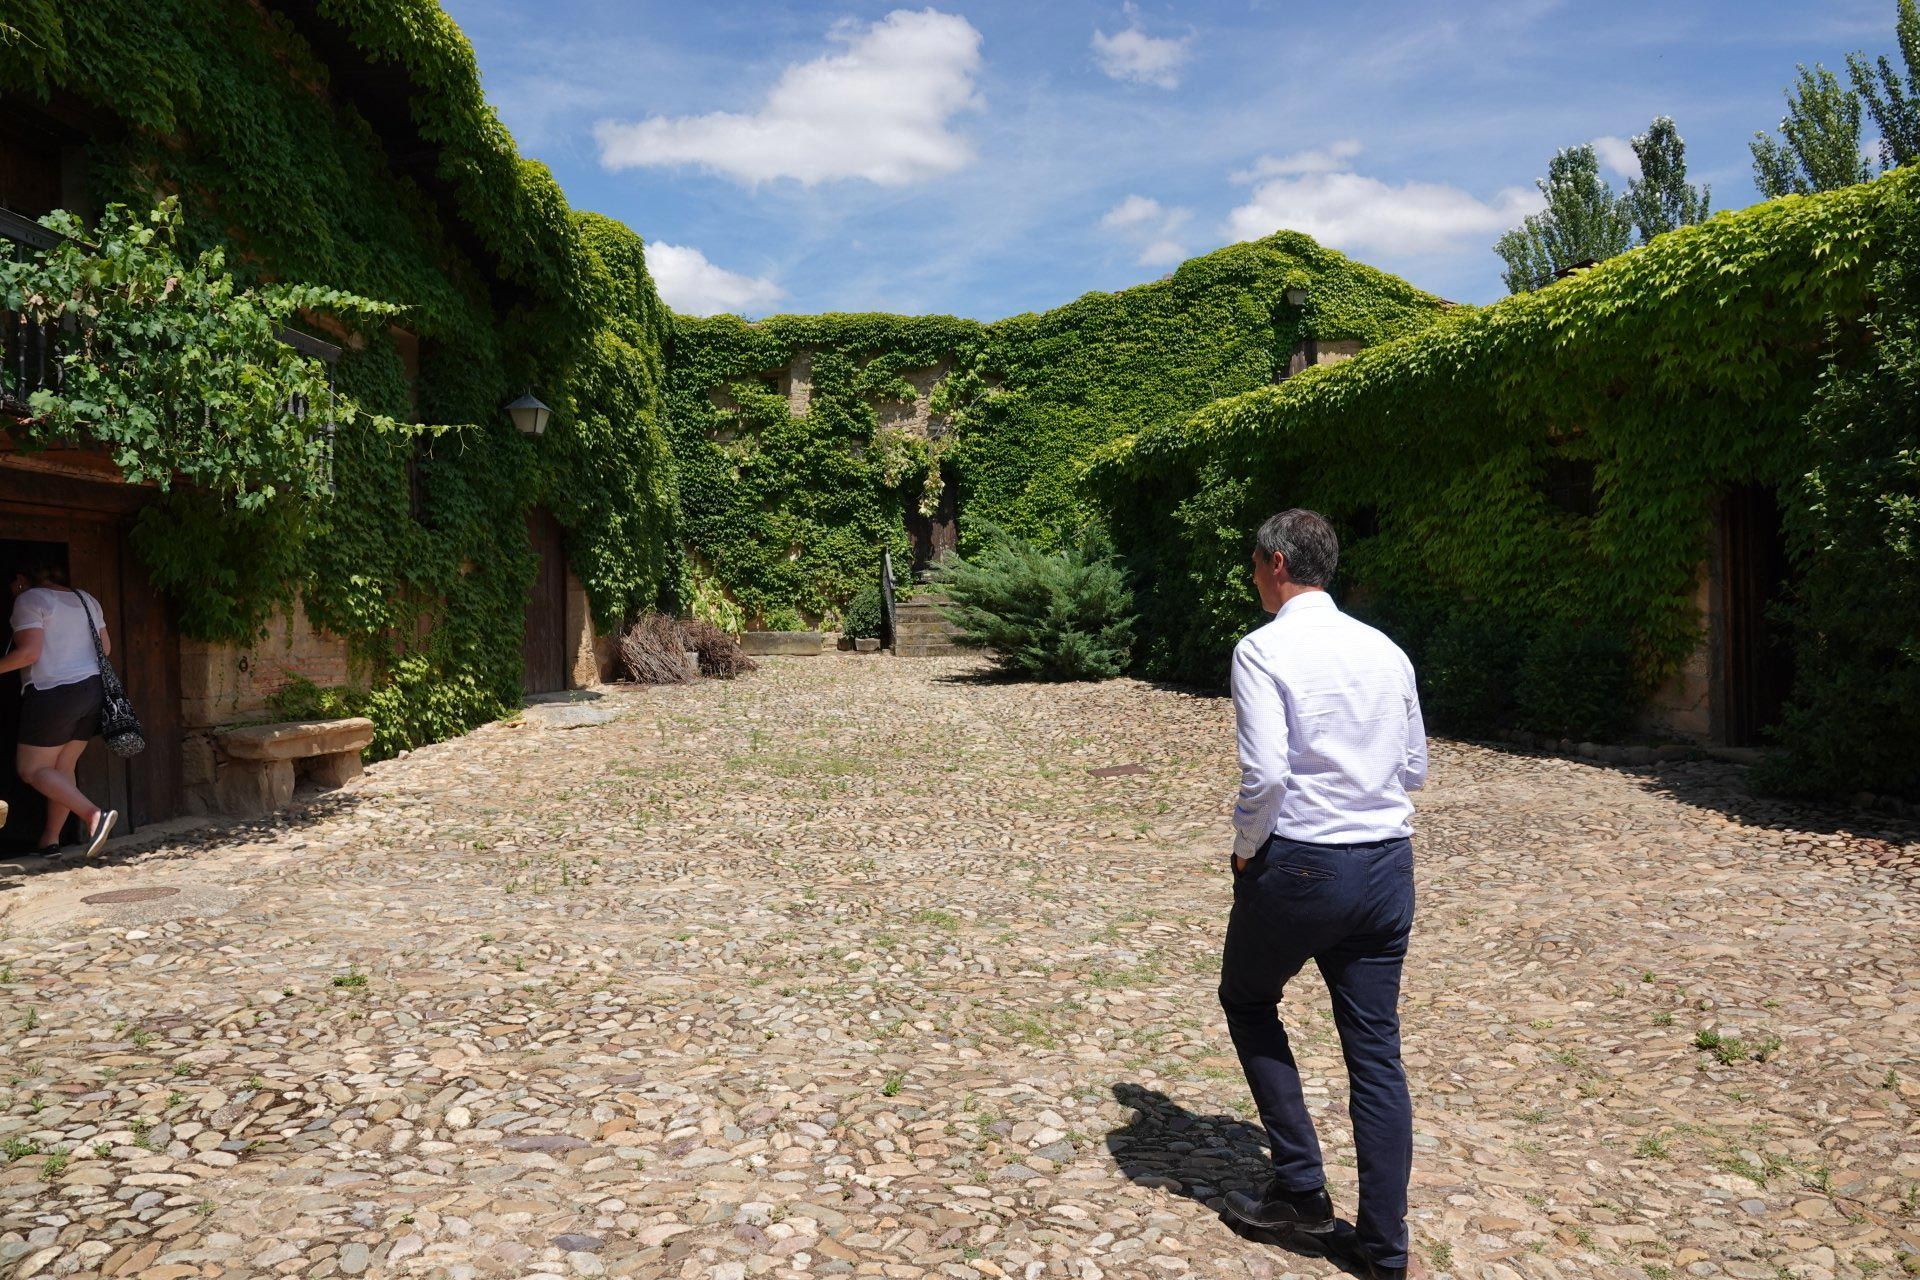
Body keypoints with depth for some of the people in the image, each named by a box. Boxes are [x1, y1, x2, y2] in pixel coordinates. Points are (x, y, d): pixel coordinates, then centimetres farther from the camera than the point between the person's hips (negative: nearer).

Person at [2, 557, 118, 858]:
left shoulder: (29, 600, -6)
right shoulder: (85, 599, 15)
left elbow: (29, 652, -16)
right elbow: (105, 647, 16)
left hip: (53, 694, -8)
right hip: (92, 690, 8)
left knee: (31, 769, 0)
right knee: (63, 767, 14)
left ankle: (94, 814, -18)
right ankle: (50, 840, 15)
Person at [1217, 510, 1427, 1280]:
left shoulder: (1264, 649, -12)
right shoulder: (1386, 651, 7)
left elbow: (1266, 773, -20)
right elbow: (1415, 769, 13)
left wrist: (1246, 848, -5)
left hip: (1298, 866, -5)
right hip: (1388, 863, 5)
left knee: (1248, 1001, 20)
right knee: (1376, 1050, 11)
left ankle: (1302, 1187, 21)